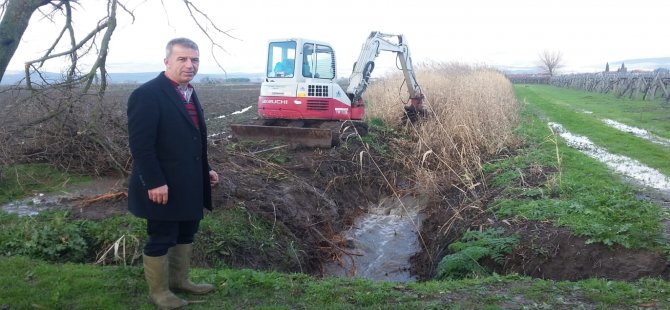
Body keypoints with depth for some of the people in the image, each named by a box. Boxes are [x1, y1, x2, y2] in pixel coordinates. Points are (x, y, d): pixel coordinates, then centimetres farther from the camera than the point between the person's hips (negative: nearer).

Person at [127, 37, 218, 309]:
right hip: (163, 186, -9)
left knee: (186, 233, 19)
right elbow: (140, 145, -22)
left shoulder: (189, 93, 11)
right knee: (160, 239, 6)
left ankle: (180, 280, 36)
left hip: (189, 184, 9)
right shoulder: (147, 95, -18)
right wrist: (154, 182, -24)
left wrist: (204, 170, 15)